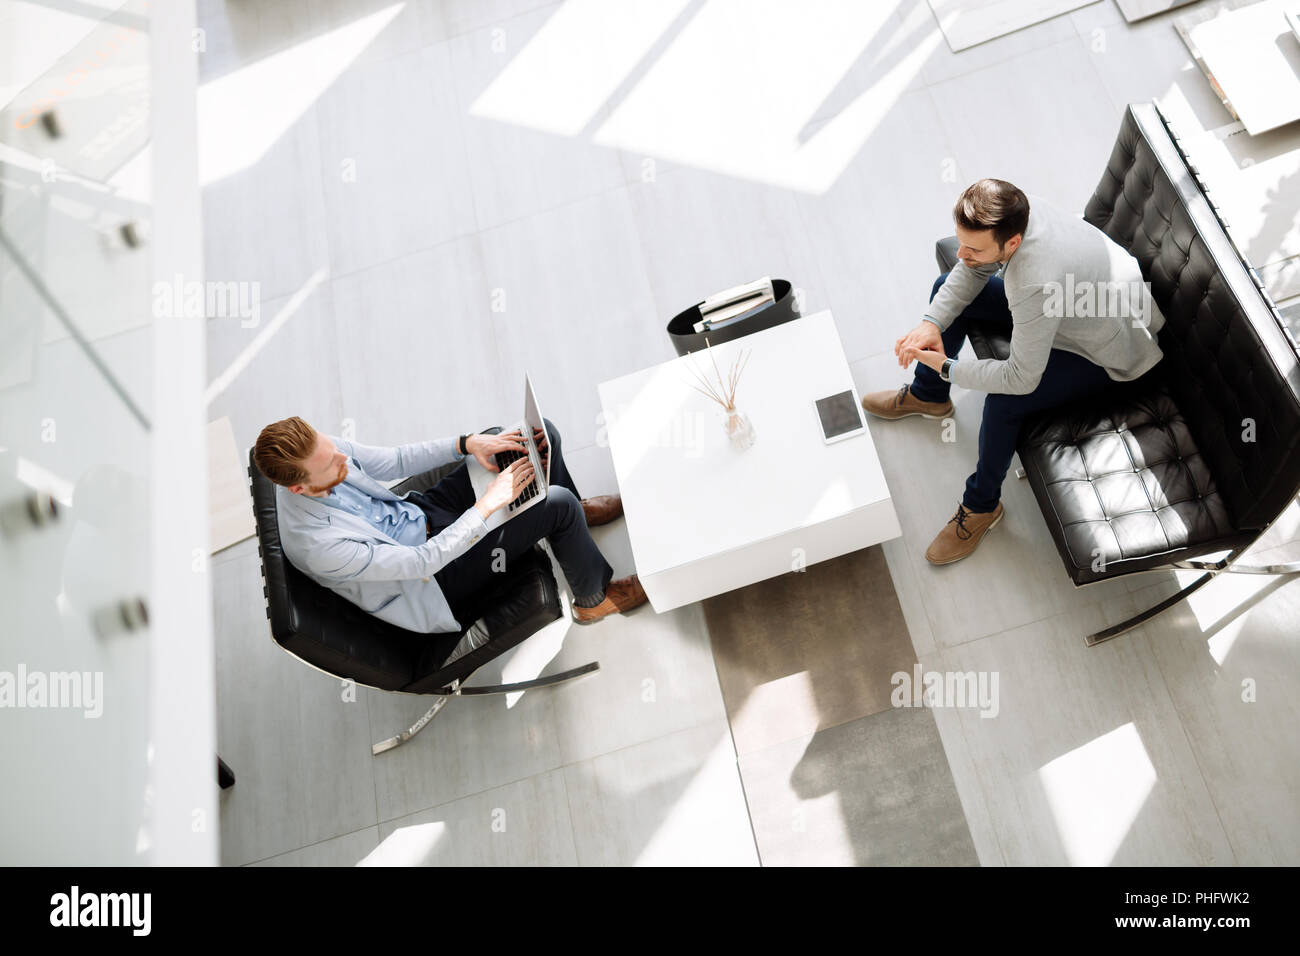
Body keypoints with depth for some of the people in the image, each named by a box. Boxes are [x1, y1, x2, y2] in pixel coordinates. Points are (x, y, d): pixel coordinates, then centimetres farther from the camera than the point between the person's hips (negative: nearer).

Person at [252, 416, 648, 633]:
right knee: (557, 505, -22)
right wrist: (489, 504, -29)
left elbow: (394, 460, -1)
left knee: (542, 433, -4)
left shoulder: (314, 450, -14)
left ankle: (579, 511, 26)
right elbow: (424, 562, -30)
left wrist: (467, 443, -14)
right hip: (434, 576, -7)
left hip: (418, 512, 8)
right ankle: (594, 599, 6)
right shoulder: (318, 545, -35)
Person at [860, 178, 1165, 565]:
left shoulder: (1037, 285, -45)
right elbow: (972, 271, -3)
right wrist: (932, 322, -18)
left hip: (1109, 351, -8)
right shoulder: (1014, 213, -23)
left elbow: (1021, 380, -35)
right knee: (947, 286, 5)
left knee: (1004, 399, -30)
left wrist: (947, 367, -25)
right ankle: (927, 396, 27)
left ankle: (981, 506, -3)